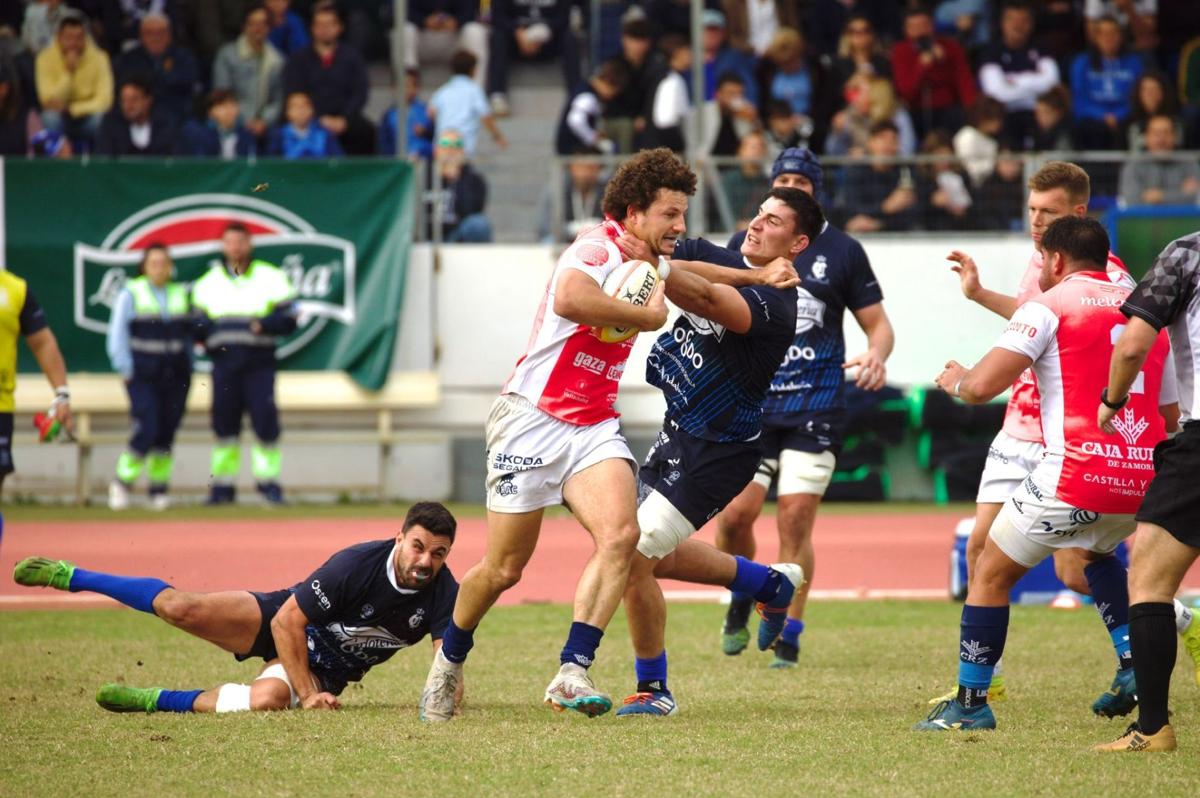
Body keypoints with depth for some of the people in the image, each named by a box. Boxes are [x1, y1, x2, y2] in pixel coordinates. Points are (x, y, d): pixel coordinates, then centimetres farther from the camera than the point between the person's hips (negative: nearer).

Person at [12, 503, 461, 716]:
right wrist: (308, 694, -28)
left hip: (326, 670, 2)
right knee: (181, 608, -20)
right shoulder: (359, 565, -26)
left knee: (267, 699, -35)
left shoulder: (443, 594, -18)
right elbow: (286, 621, -24)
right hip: (284, 625, -2)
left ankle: (156, 701, -12)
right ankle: (70, 577, 6)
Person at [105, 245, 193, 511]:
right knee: (147, 429, -13)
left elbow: (190, 332, 17)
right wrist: (125, 369, -7)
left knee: (167, 432, 1)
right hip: (143, 374, -4)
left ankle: (159, 489, 10)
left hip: (175, 374, 4)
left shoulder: (182, 295, 11)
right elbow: (117, 335, -1)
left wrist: (187, 367, 9)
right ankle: (122, 482, 4)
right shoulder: (130, 294, 1)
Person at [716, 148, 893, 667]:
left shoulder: (842, 251, 5)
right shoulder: (744, 246, 9)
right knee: (735, 512, -9)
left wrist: (877, 354, -12)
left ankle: (788, 637, 3)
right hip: (752, 404, 2)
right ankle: (741, 602, 20)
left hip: (816, 407, -1)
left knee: (796, 520, -7)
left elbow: (876, 322, 9)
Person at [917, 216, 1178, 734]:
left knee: (991, 575, 9)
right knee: (1092, 552, 36)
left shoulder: (1049, 306, -1)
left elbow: (982, 386, -11)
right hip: (1143, 477, 6)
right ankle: (1133, 661, 18)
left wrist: (956, 381, 12)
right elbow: (1170, 418, 23)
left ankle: (970, 702, 7)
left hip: (1077, 473, -6)